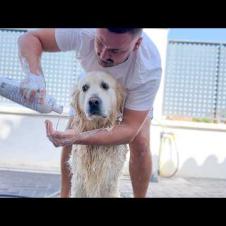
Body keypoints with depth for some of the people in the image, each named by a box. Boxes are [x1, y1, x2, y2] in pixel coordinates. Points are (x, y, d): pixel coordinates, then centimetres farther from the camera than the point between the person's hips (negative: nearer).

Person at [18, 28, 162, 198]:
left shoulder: (149, 70, -44)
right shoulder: (84, 32, -41)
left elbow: (130, 129, -40)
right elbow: (29, 38, -30)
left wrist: (79, 137, -56)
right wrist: (34, 74, -52)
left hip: (135, 92, -2)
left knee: (140, 144, -18)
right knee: (69, 138, -7)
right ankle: (65, 195, 11)